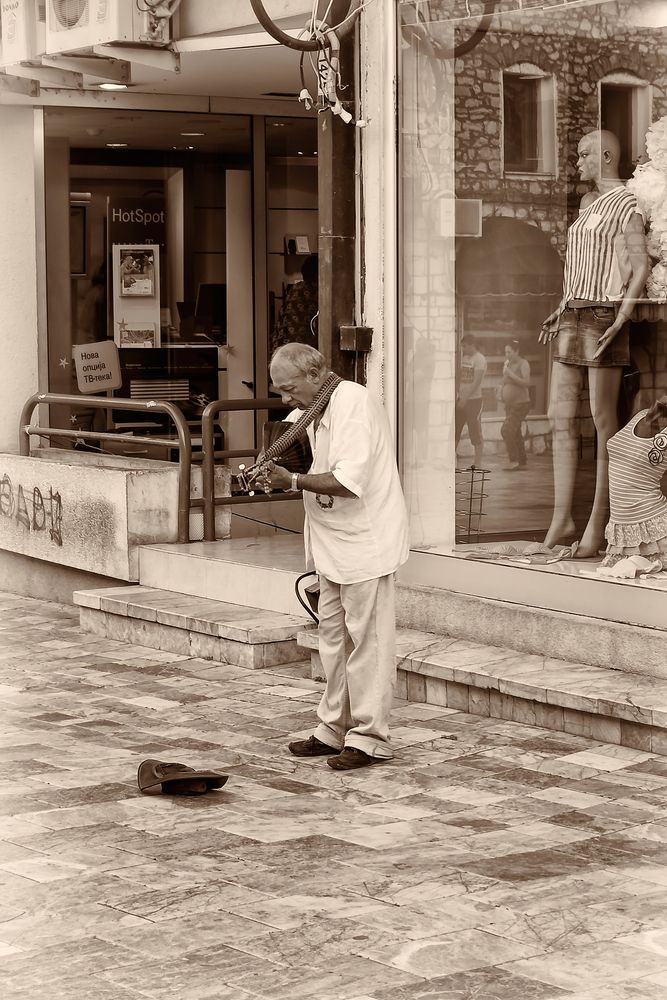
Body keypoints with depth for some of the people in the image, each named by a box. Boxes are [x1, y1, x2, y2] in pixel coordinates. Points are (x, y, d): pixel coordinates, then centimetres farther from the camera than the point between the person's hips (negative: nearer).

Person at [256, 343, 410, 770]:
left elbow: (349, 481, -28)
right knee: (334, 637, 14)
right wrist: (269, 470, 6)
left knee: (367, 641, -3)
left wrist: (292, 480, -22)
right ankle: (334, 730, 23)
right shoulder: (311, 409, 11)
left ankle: (369, 738, 2)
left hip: (365, 540, -10)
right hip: (334, 543, 10)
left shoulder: (355, 405, -20)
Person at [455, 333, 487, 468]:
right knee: (454, 431, 7)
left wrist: (465, 399, -20)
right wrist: (457, 394, 6)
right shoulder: (464, 357, 13)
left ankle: (478, 464, 3)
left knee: (475, 433, -2)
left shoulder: (479, 359, -10)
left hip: (474, 399, -8)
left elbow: (476, 382, -17)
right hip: (461, 400, 8)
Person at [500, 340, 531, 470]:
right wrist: (501, 390, 7)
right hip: (509, 404, 8)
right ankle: (522, 463, 16)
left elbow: (526, 382, -22)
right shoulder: (508, 364, 13)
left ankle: (514, 460, -17)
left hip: (521, 403, -8)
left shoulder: (523, 364, -9)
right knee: (515, 434, 10)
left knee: (506, 430, -20)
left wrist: (510, 374, -22)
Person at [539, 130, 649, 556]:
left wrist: (620, 321, -20)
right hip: (573, 317, 9)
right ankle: (562, 520, 6)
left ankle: (597, 525, 0)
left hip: (603, 317, -9)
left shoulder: (625, 205, -6)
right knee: (560, 417, 3)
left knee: (603, 421, -4)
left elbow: (640, 268, -12)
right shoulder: (588, 203, 19)